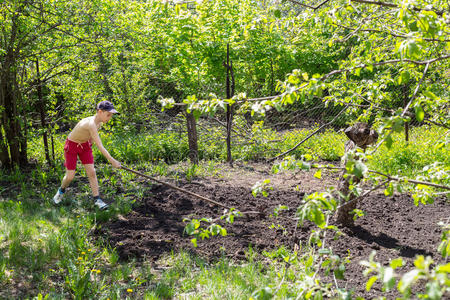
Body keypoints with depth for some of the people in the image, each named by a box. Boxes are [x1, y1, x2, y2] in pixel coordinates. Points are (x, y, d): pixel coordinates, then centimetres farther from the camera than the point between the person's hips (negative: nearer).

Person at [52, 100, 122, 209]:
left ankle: (97, 199, 0)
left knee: (92, 172, -4)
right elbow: (100, 146, -40)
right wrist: (112, 161, -41)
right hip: (71, 146, -7)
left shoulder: (99, 123, -10)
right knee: (70, 176, 0)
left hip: (85, 145, 7)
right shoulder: (91, 124, -37)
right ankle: (61, 191, 31)